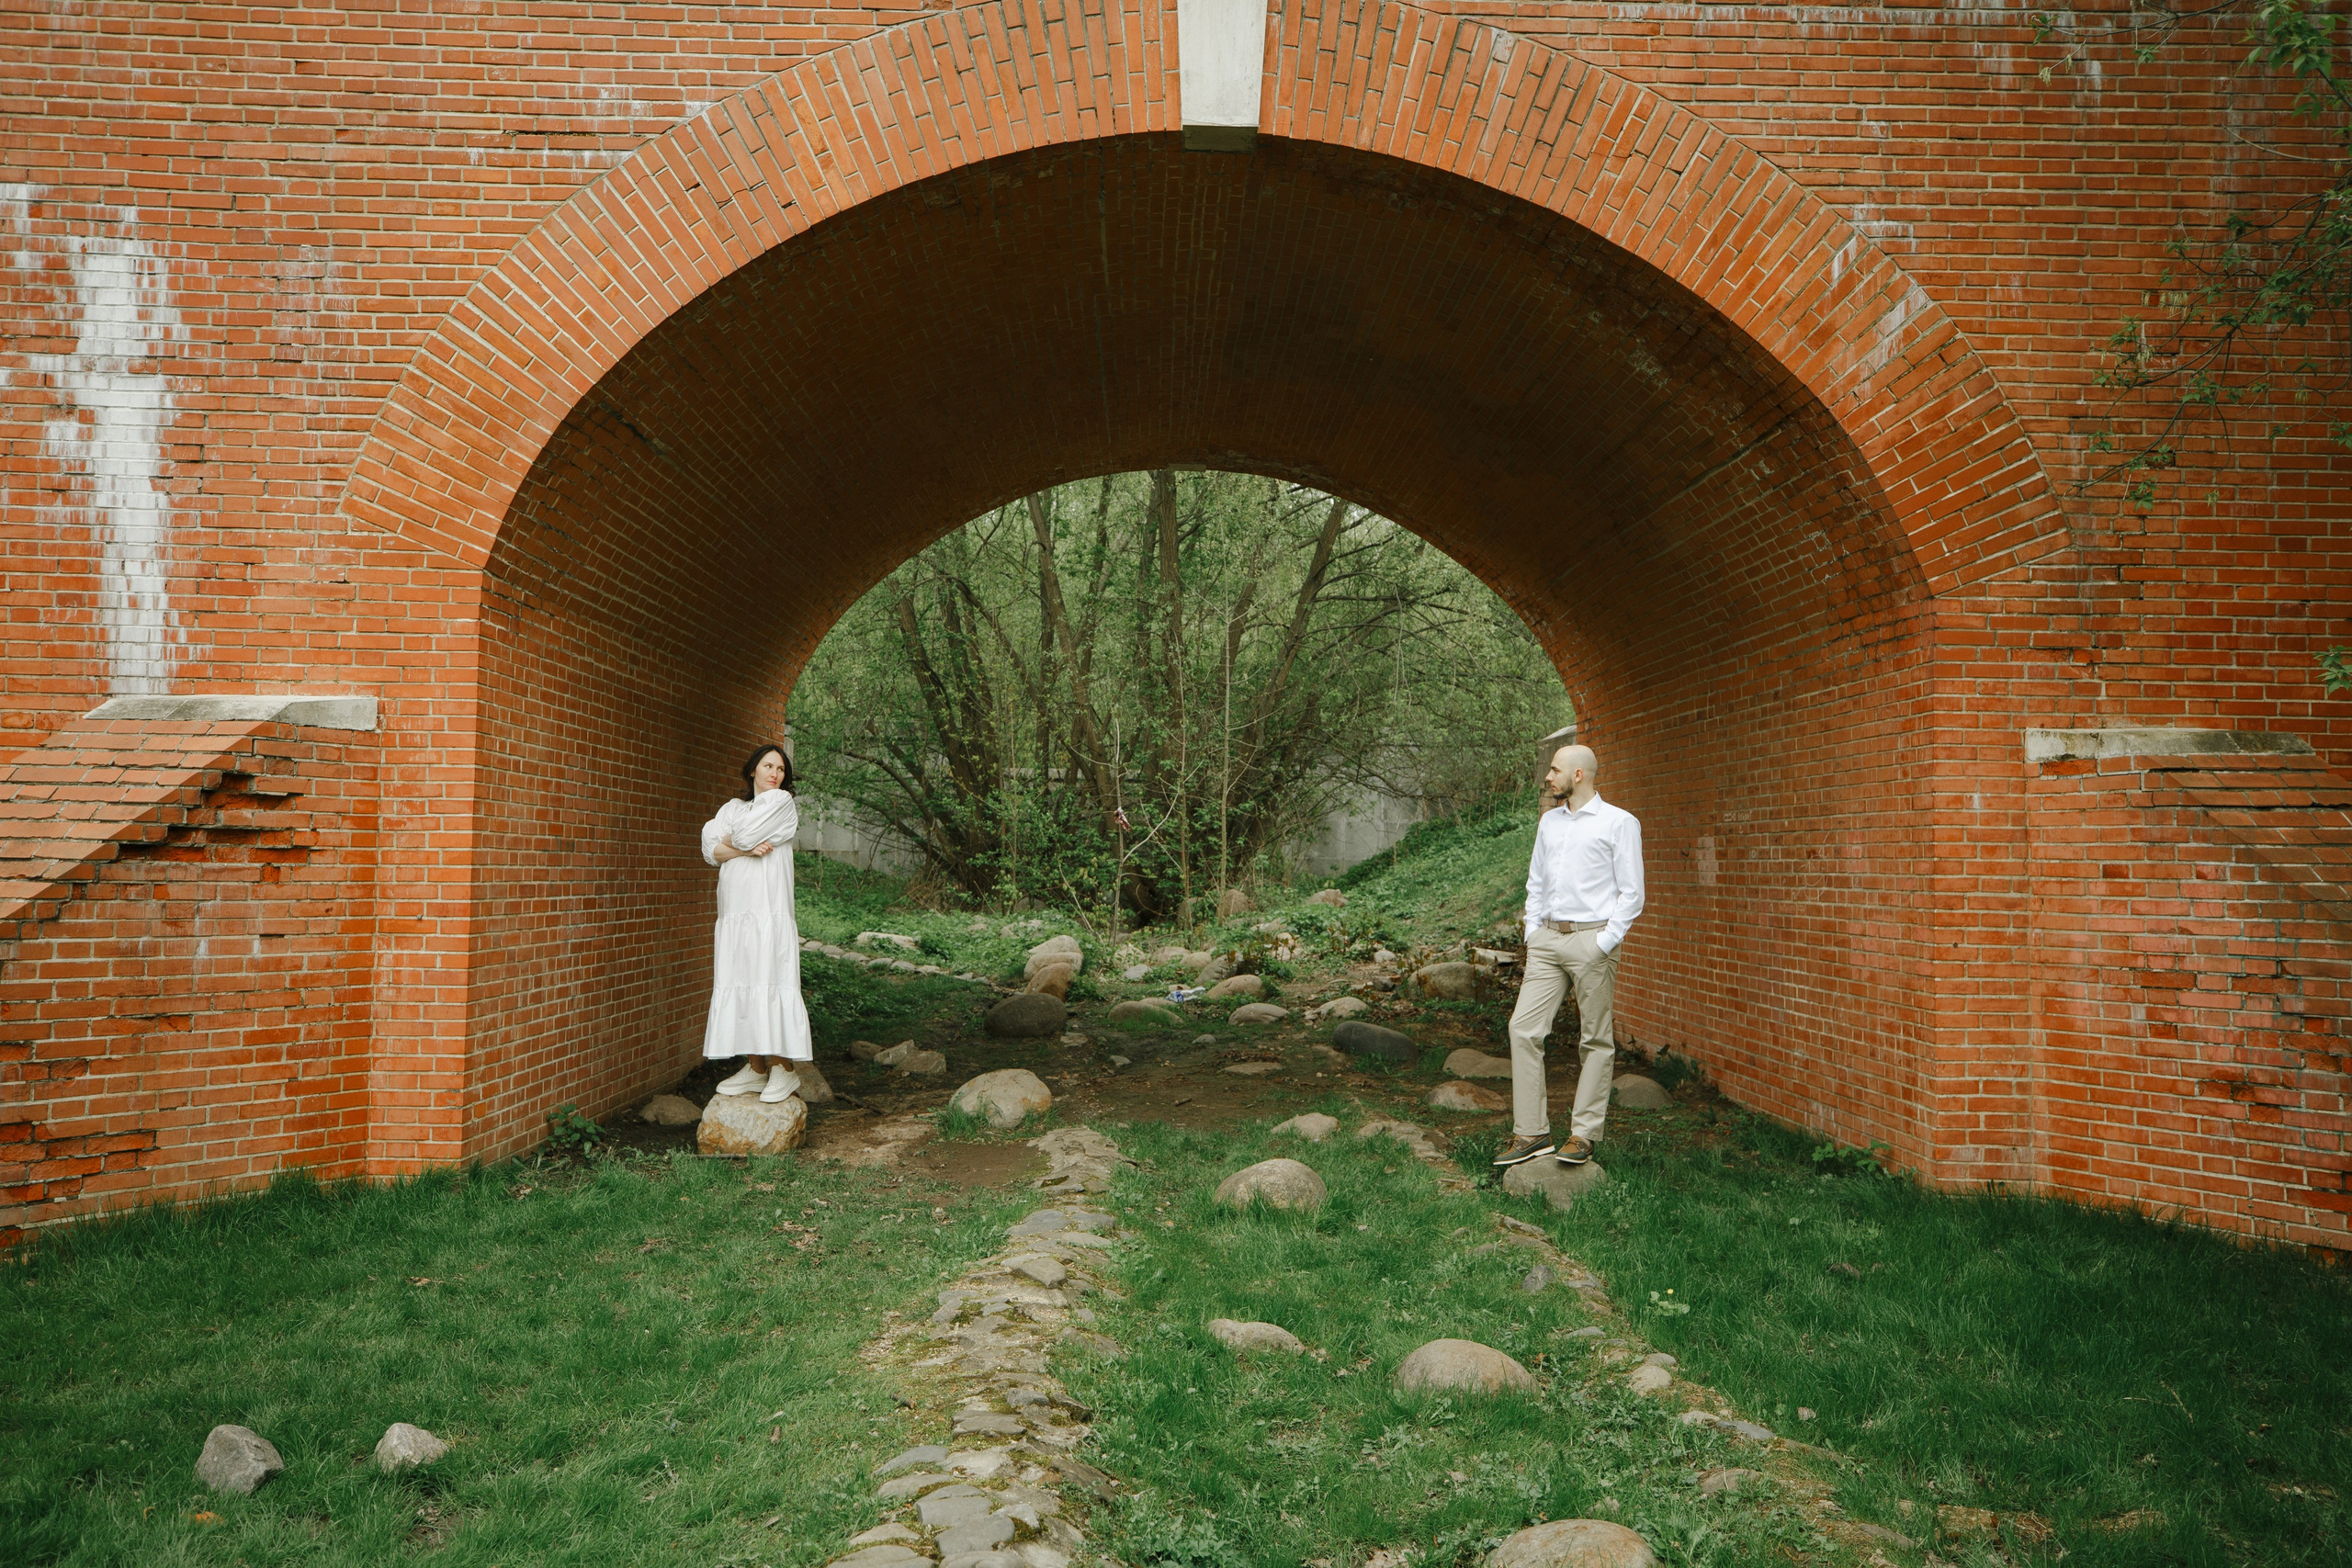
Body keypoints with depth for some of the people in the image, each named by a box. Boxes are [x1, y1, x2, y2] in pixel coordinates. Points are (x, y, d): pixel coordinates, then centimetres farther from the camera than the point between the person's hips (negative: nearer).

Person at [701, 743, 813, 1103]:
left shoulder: (782, 802, 5)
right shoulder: (733, 807, 20)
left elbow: (745, 834, -9)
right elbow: (711, 848, 4)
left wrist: (730, 841, 11)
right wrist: (746, 850, -10)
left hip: (769, 910, -5)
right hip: (735, 912, 5)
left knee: (769, 983, -9)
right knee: (740, 986, 2)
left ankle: (783, 1070, -6)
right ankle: (755, 1069, 8)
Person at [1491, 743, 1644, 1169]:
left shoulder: (1618, 822, -1)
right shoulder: (1549, 821, 17)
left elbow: (1631, 893, -4)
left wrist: (1606, 943, -11)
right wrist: (1532, 932, 10)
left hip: (1591, 939, -5)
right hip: (1547, 939, 6)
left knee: (1596, 1039, 1)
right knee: (1523, 1028, -3)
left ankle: (1583, 1134, 9)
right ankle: (1530, 1133, 2)